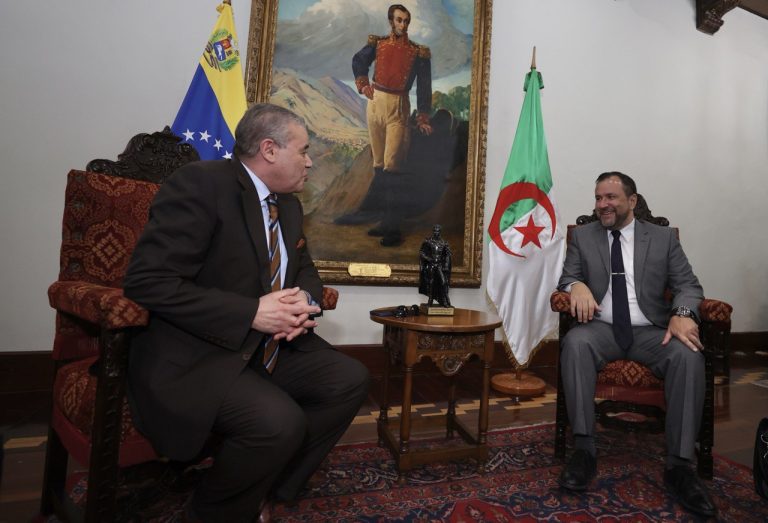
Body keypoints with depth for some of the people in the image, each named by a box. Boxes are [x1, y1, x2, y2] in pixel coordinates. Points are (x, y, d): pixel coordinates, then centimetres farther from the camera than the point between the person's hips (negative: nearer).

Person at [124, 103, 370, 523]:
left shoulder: (289, 204, 11)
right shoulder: (200, 183, -15)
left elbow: (304, 270, 19)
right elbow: (147, 280, -22)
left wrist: (304, 300, -6)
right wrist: (252, 312, -25)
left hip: (267, 346, 8)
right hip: (195, 354, -8)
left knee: (350, 379, -5)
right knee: (280, 422, -29)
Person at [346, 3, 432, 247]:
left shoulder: (418, 52, 3)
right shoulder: (378, 43, 9)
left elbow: (424, 87, 2)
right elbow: (358, 60, 21)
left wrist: (423, 118, -5)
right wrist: (363, 84, 5)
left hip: (399, 106, -3)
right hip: (375, 102, 3)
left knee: (391, 165, -13)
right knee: (378, 164, 6)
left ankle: (392, 226, -9)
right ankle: (385, 218, 14)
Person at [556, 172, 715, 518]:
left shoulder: (663, 237, 10)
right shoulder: (582, 236, 10)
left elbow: (688, 284, 5)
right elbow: (567, 277, 5)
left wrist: (682, 313, -19)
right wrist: (577, 285, -21)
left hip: (651, 331, 1)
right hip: (602, 328, -1)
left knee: (689, 354, -30)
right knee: (575, 342, -34)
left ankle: (679, 465, -21)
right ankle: (584, 450, -29)